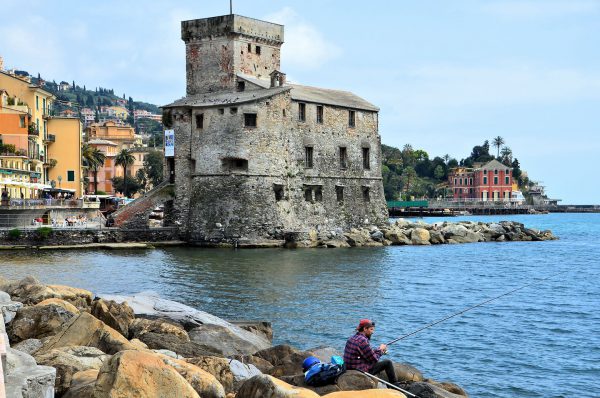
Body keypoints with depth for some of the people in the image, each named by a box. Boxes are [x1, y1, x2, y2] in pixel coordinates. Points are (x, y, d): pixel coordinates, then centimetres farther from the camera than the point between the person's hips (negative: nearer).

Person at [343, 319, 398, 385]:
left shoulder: (352, 338, 8)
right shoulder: (362, 340, -21)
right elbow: (374, 359, -15)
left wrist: (378, 350, 7)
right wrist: (380, 350, 2)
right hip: (362, 371, -10)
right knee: (388, 363, 0)